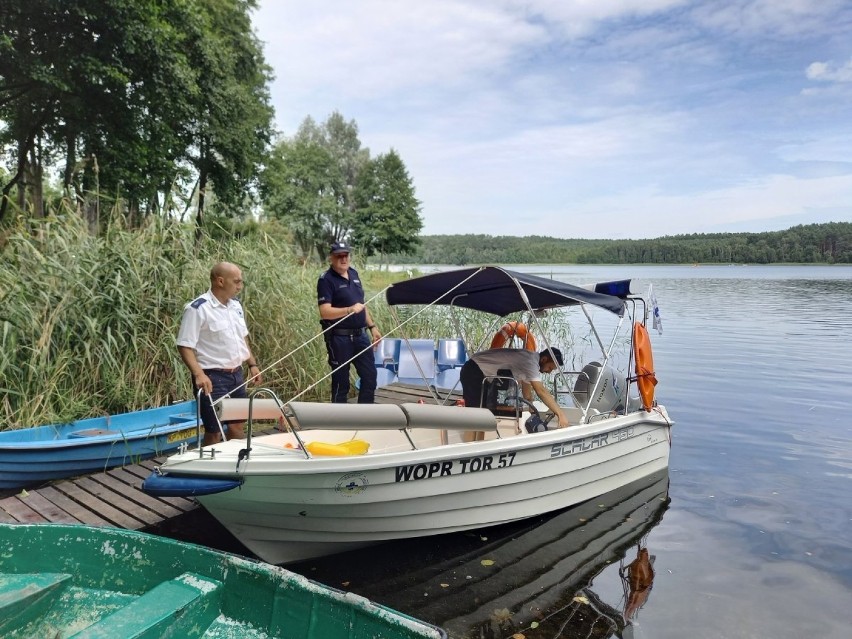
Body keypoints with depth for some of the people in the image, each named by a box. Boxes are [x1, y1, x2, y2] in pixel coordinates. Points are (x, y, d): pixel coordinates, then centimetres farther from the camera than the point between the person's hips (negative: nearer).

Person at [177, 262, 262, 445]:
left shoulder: (235, 305, 9)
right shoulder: (197, 309, -15)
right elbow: (185, 346, -18)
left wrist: (252, 364, 13)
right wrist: (198, 374, -29)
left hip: (236, 374, 7)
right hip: (212, 378, -7)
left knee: (238, 425, 16)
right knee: (214, 431, 0)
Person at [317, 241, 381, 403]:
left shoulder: (353, 274, 11)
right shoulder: (326, 280, -12)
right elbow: (325, 311, -22)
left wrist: (372, 326, 17)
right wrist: (350, 310, -32)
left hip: (360, 335, 7)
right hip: (339, 338, -7)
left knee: (370, 376, 10)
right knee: (341, 382, 3)